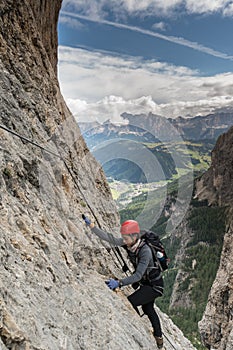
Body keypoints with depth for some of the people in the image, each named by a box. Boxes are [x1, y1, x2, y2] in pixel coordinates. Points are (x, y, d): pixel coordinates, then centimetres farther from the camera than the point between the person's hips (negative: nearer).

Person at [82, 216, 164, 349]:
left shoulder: (145, 251, -34)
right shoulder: (128, 243, -15)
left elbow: (138, 275, -38)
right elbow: (109, 238, -16)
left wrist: (119, 283, -46)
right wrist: (91, 225, -21)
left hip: (155, 285, -8)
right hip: (145, 282, 8)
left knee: (130, 302, -18)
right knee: (148, 308, 24)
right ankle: (159, 339, 46)